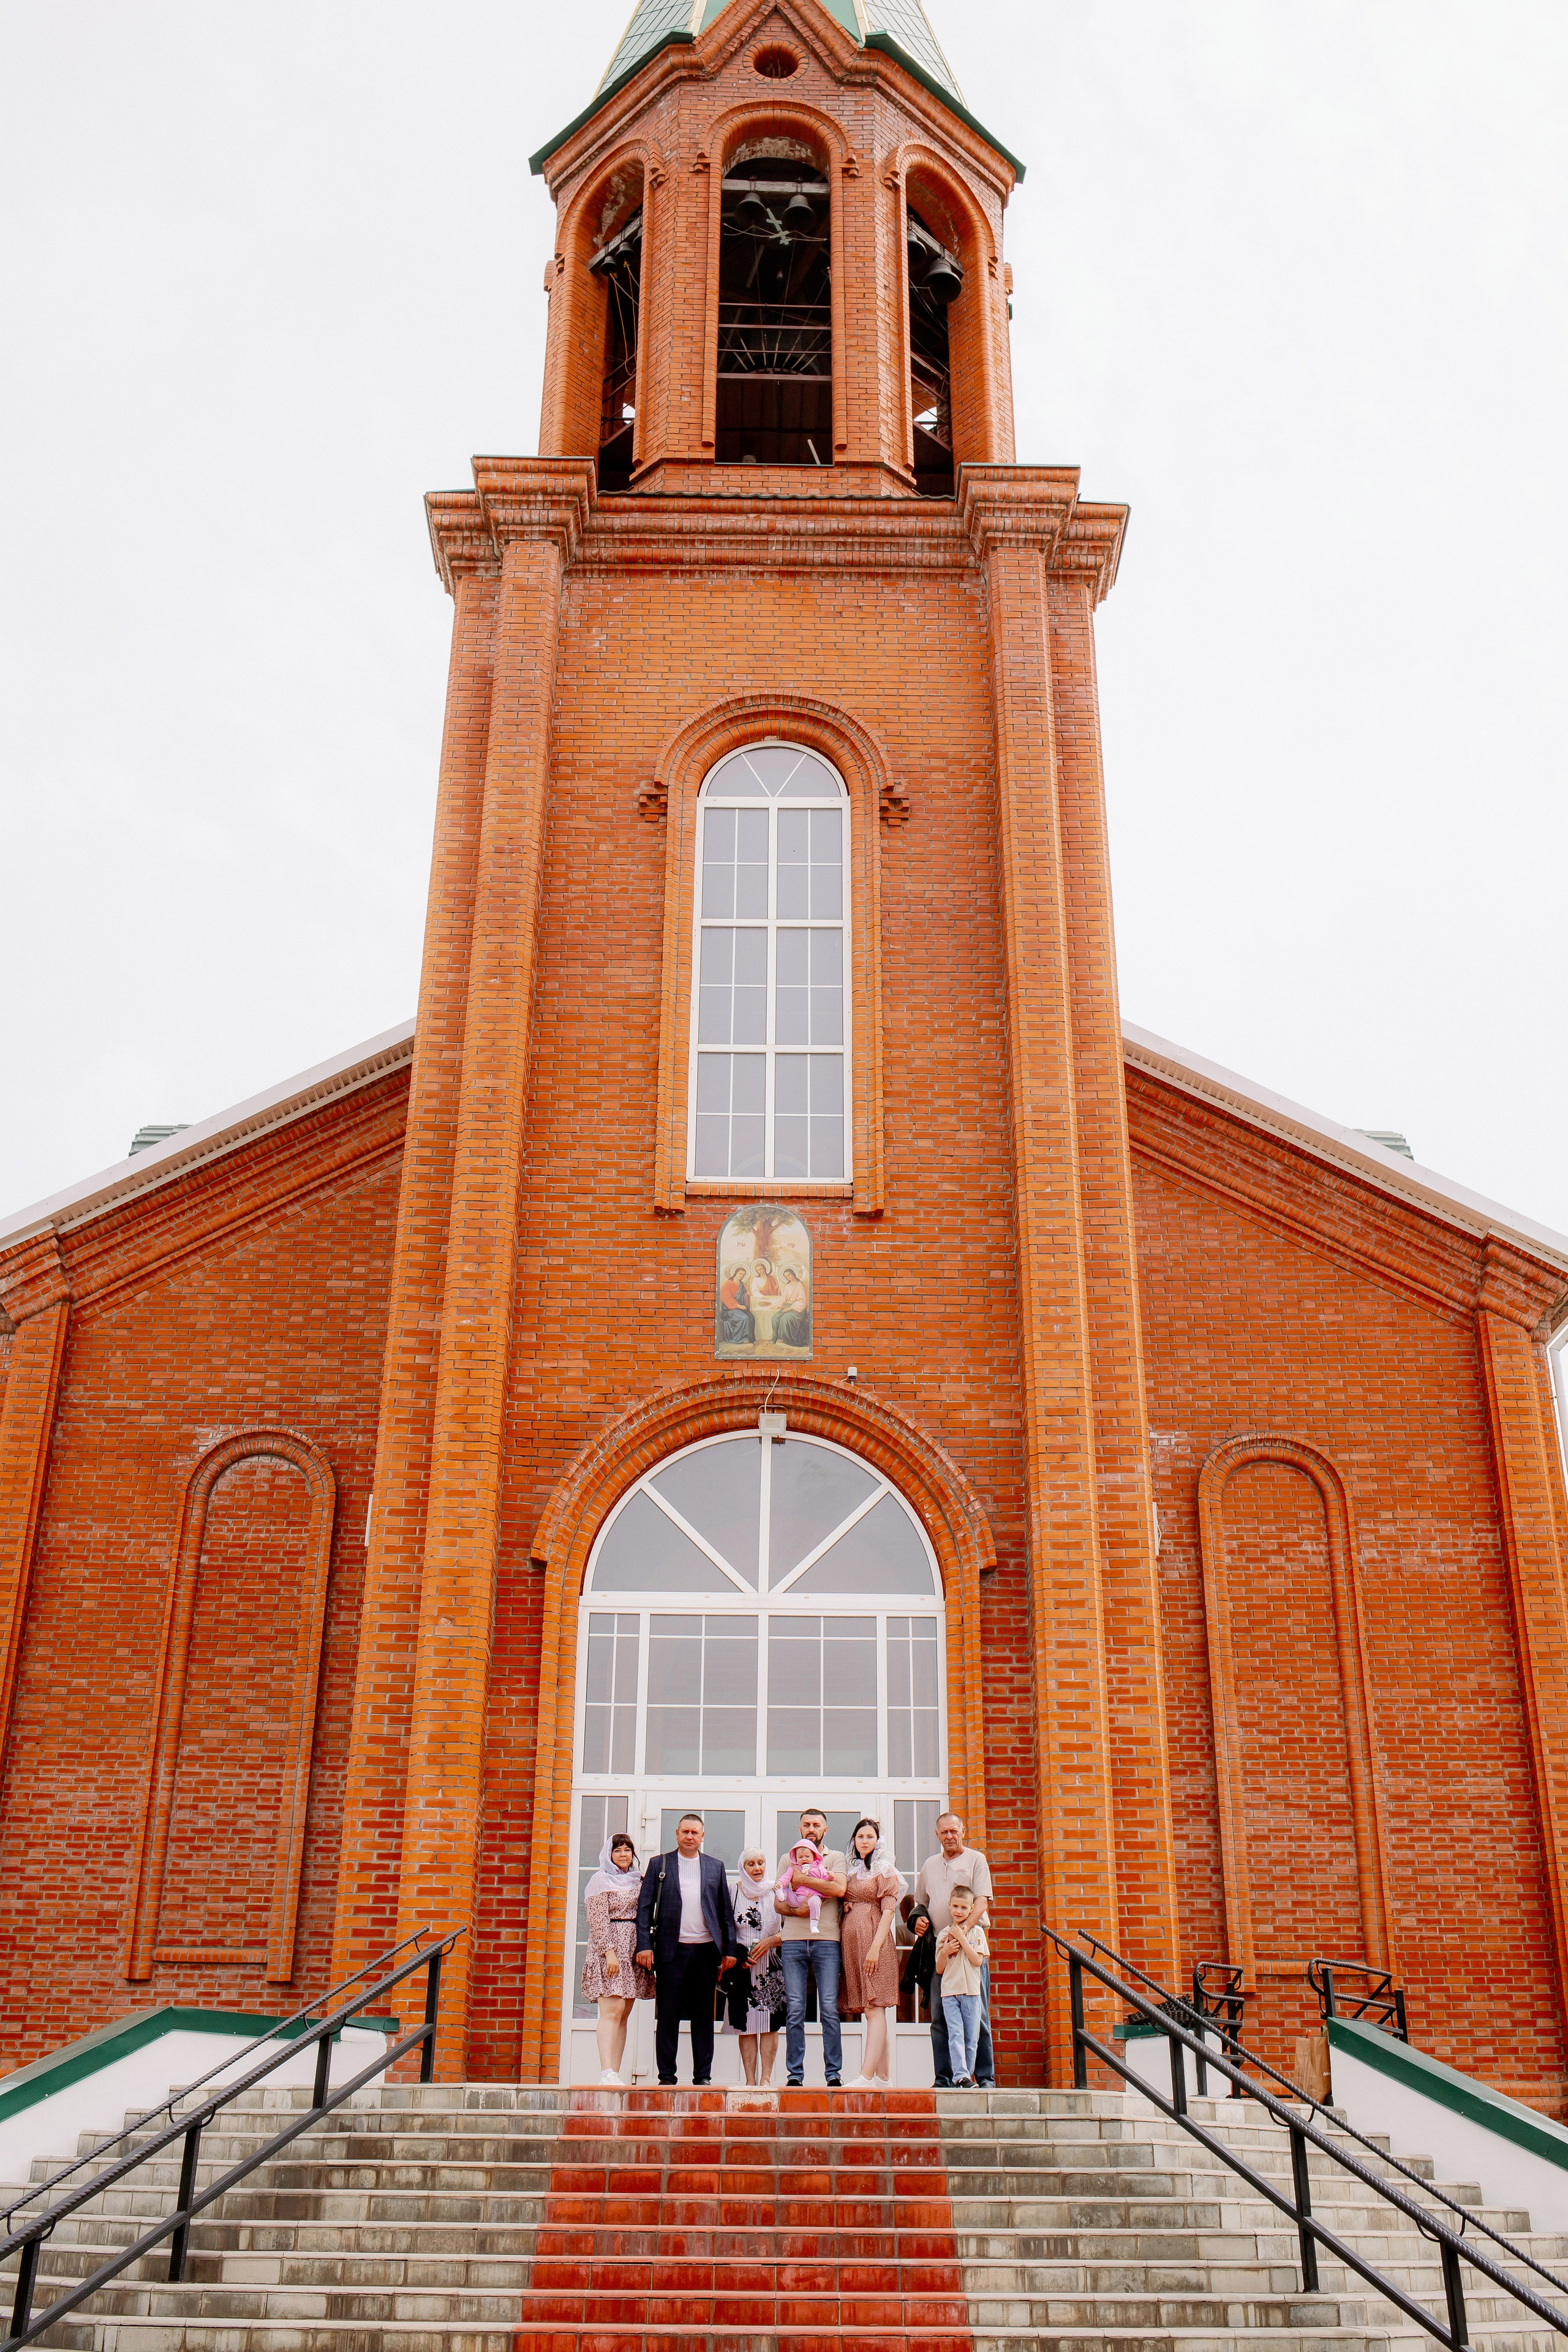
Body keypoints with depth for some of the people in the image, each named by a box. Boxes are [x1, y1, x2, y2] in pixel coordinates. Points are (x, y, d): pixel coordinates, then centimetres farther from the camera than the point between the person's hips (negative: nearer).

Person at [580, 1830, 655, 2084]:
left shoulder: (637, 1880, 16)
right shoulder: (601, 1880, -2)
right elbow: (598, 1920, -10)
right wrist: (610, 1952, -18)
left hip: (633, 1950, 7)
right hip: (609, 1950, -7)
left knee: (623, 2015, 4)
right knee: (612, 2011, -15)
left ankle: (615, 2074, 4)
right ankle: (606, 2073, -20)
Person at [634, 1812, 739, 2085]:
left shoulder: (716, 1867, 12)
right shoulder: (659, 1865, 7)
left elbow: (726, 1911, 12)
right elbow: (644, 1907, 3)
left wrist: (730, 1949, 6)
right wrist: (644, 1945, -7)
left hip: (706, 1950, 1)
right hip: (671, 1950, -1)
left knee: (704, 2016, 4)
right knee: (668, 2015, 1)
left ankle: (703, 2076, 10)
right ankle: (666, 2075, 9)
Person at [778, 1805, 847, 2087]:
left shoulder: (836, 1858, 11)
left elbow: (839, 1888, -9)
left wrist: (802, 1879, -6)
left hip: (826, 1940, -2)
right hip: (793, 1940, 2)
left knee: (830, 2008, -5)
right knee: (794, 2010, -2)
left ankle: (834, 2073, 1)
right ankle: (794, 2074, 4)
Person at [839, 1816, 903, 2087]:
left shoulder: (885, 1870, 0)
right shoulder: (850, 1871, 19)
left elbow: (888, 1910, -8)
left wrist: (875, 1947, -17)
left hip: (873, 1938, -7)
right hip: (851, 1941, 7)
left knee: (874, 2008, -12)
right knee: (871, 2011, 6)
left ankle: (866, 2077, -20)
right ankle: (884, 2078, 9)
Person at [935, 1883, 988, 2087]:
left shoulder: (977, 1932, 5)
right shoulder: (944, 1934, 9)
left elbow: (977, 1961, -8)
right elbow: (939, 1969, 9)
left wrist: (962, 1938, -10)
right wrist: (945, 1952, -9)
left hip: (971, 1991, 0)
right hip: (950, 1992, 0)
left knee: (971, 2038, 1)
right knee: (956, 2035, -12)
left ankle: (966, 2076, 10)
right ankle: (961, 2076, -18)